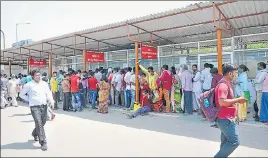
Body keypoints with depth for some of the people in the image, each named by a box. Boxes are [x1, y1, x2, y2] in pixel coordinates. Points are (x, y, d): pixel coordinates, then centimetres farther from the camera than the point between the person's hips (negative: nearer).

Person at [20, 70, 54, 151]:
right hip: (34, 107, -4)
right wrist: (29, 100, 1)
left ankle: (35, 133, 46)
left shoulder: (44, 83, 8)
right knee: (39, 124, -9)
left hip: (44, 106, 5)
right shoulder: (29, 85, -2)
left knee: (42, 123, 16)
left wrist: (51, 101, -6)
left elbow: (48, 93, 9)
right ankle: (43, 142, -3)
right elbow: (21, 94, 7)